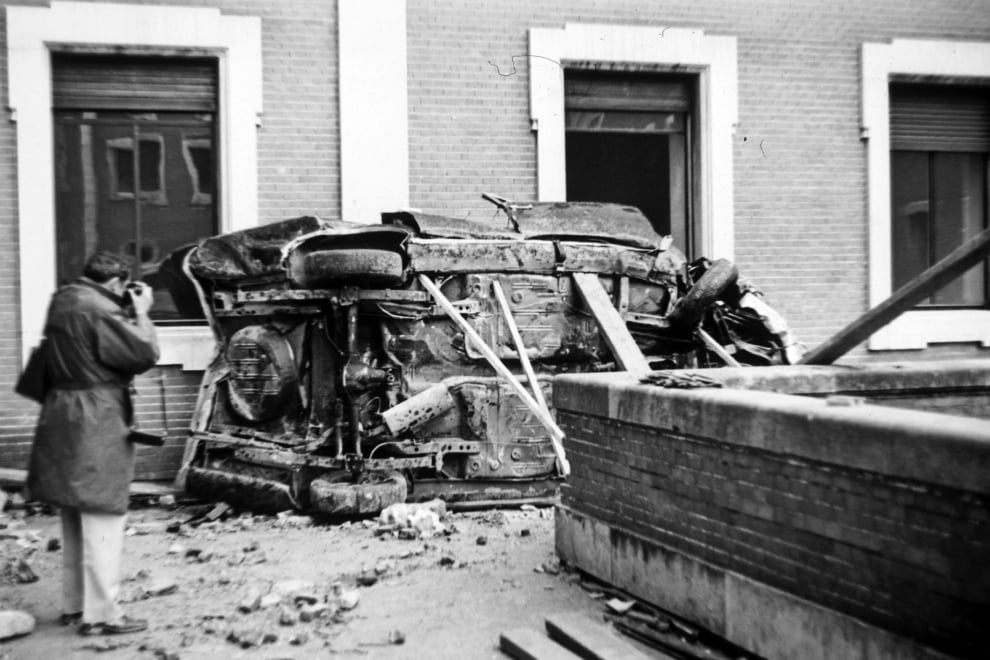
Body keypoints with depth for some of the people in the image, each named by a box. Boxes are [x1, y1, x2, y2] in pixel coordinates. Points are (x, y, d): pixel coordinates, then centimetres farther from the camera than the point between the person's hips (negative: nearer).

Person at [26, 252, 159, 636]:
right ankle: (100, 615, 1)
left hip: (62, 419, 10)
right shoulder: (100, 310, -18)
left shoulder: (62, 300, 10)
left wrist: (128, 313, 7)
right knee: (103, 521, -3)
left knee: (75, 519, 18)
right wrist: (141, 313, -4)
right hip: (97, 425, -10)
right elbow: (144, 355, -16)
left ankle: (73, 605, 27)